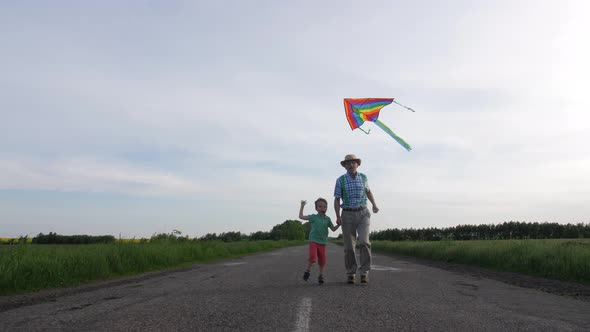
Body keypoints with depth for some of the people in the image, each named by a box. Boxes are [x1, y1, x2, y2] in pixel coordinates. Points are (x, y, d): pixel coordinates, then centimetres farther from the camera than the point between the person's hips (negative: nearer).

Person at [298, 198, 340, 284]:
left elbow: (333, 229, 10)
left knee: (322, 260, 6)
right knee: (312, 256, -19)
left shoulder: (327, 219, 7)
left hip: (322, 242, 3)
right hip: (313, 241, -3)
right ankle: (308, 270, 5)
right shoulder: (313, 217, -1)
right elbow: (301, 216, 0)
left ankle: (321, 275, 24)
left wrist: (339, 224, -5)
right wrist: (302, 206, -1)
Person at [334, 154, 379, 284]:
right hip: (348, 216, -1)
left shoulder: (363, 177, 6)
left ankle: (364, 273, -7)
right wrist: (338, 217, -17)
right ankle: (351, 274, 13)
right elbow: (337, 200, -2)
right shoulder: (340, 180, -1)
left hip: (363, 214, 1)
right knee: (349, 246, -2)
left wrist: (374, 205, 9)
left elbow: (368, 191, 24)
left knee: (364, 242, -17)